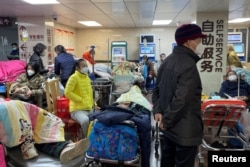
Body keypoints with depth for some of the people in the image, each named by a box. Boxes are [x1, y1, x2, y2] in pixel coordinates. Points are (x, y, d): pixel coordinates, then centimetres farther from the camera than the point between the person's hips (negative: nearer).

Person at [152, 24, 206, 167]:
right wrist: (167, 121, -18)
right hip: (185, 129, -9)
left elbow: (157, 89, 10)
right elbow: (181, 99, -28)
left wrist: (158, 111, 2)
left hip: (169, 127, 9)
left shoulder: (168, 61, 7)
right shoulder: (188, 64, -22)